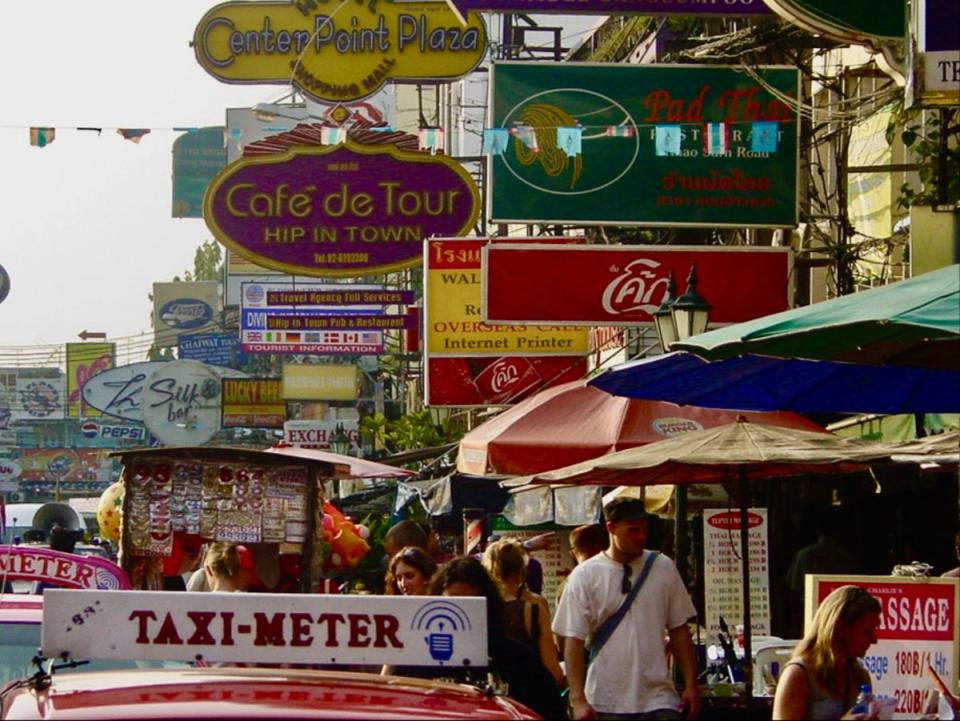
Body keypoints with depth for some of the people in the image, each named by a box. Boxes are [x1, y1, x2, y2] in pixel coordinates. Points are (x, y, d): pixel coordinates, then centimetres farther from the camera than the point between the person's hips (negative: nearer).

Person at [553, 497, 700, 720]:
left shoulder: (663, 568, 4)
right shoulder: (584, 576, -2)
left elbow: (679, 630, 9)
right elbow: (574, 641, -5)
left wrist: (691, 685, 3)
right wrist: (578, 700, -12)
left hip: (658, 701, 1)